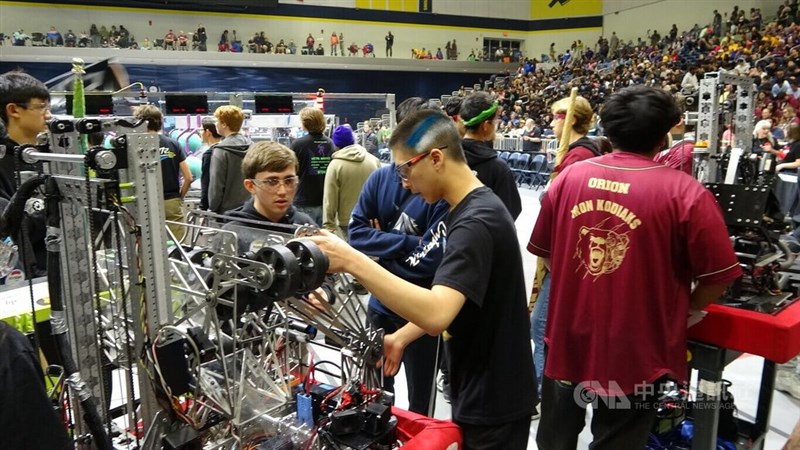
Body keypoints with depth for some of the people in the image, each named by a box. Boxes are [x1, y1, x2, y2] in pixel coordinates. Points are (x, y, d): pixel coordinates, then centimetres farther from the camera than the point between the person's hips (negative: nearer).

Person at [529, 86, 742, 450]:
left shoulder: (568, 177, -5)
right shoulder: (685, 193, -17)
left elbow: (545, 252, 4)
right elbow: (718, 276, -10)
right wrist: (686, 310, 10)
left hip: (567, 339, 4)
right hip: (634, 352, -3)